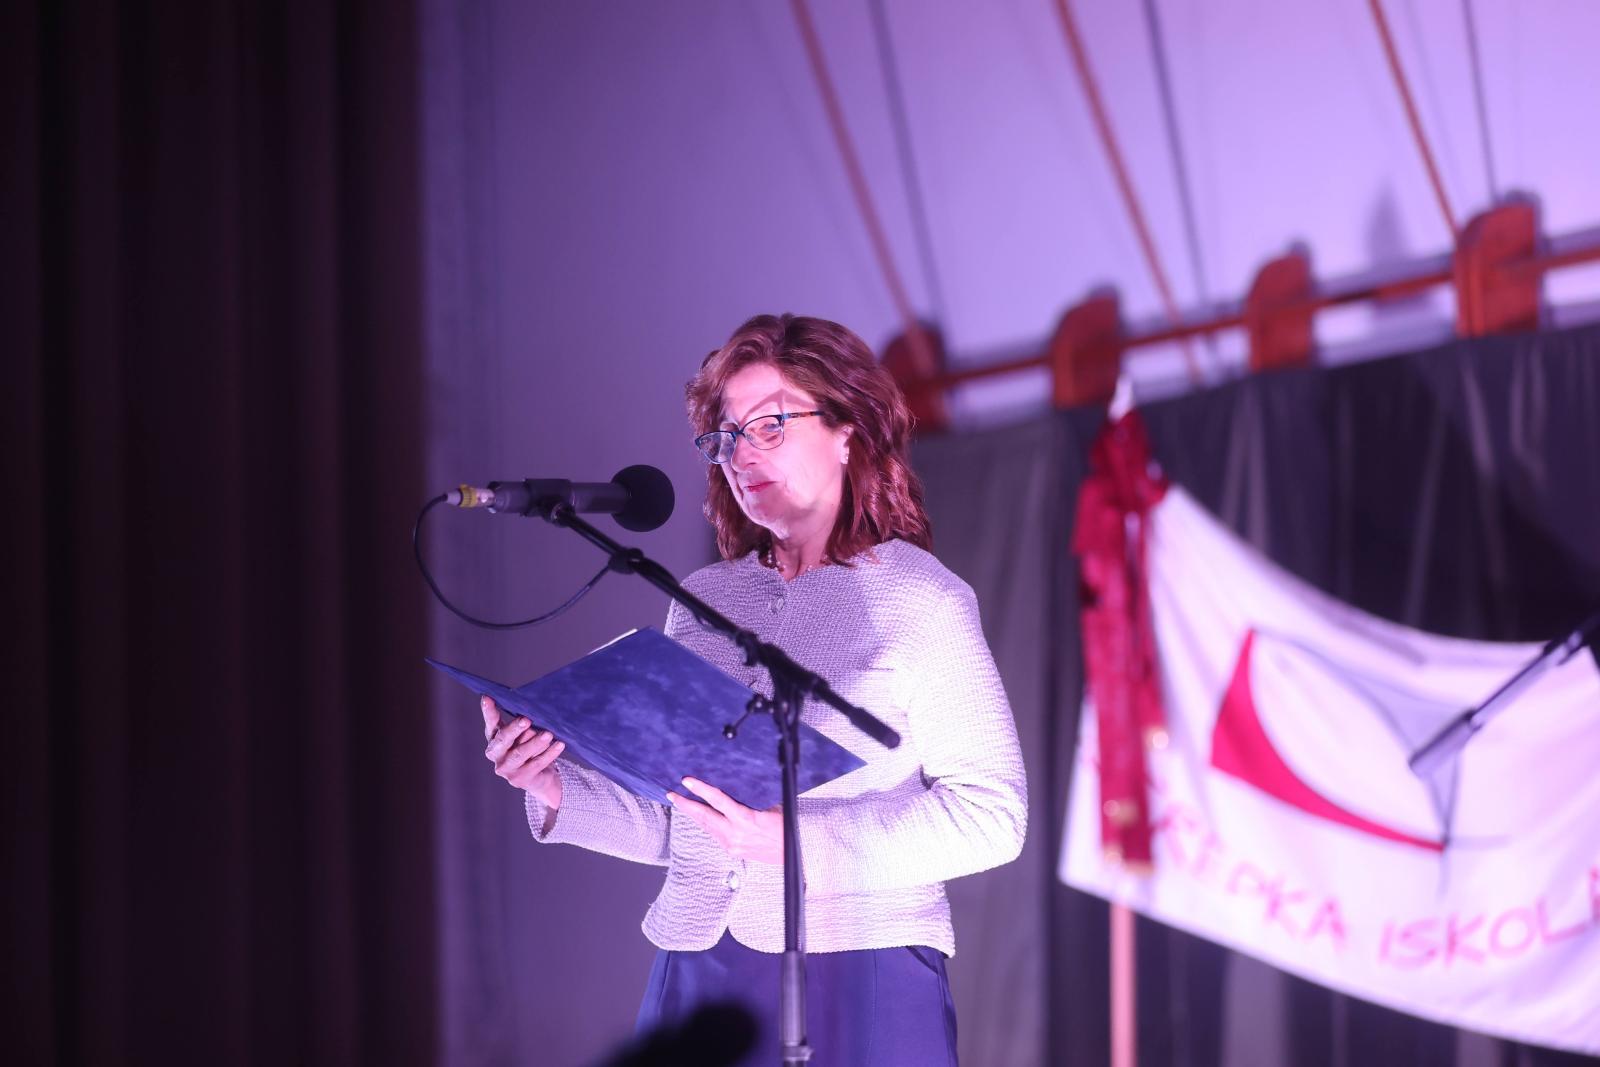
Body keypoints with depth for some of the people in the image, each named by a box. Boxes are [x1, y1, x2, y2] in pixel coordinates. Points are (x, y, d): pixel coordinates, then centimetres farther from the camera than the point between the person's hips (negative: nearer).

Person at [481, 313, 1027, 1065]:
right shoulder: (700, 603, 13)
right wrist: (557, 790, -2)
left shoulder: (921, 598, -1)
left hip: (860, 978, -4)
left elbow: (992, 814, -8)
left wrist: (801, 838, -17)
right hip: (701, 970, 4)